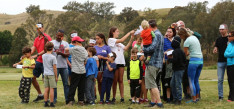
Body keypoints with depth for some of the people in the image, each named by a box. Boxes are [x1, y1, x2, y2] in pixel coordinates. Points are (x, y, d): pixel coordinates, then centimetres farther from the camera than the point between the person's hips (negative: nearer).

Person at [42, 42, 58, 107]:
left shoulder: (43, 56, 3)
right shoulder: (53, 57, -11)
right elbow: (54, 68, -10)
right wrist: (56, 76, -3)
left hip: (45, 74, 5)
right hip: (51, 75, -5)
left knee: (46, 89, 7)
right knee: (51, 89, -2)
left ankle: (46, 103, 8)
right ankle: (51, 103, -1)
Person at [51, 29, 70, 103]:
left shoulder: (65, 43, 11)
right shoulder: (52, 42, 7)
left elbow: (67, 54, 1)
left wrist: (61, 53, -18)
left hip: (64, 66, 2)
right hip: (54, 66, -2)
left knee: (66, 83, 5)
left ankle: (67, 98, 11)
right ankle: (54, 99, 8)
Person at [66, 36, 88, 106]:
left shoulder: (74, 49, -10)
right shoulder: (84, 50, 10)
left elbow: (66, 50, -2)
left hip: (76, 71, -6)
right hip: (83, 71, 6)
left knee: (73, 86, -3)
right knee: (81, 87, 9)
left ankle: (70, 101, -5)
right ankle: (81, 100, 11)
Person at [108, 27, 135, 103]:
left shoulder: (118, 42, 21)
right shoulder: (110, 40, 0)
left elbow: (125, 48, 9)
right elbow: (122, 40, -11)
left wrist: (131, 39, 3)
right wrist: (129, 33, -6)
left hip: (121, 62, 6)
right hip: (114, 62, -6)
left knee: (120, 80, 4)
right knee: (115, 81, -1)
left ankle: (122, 97, 3)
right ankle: (114, 97, 7)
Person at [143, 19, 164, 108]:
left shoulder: (156, 35, -13)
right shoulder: (160, 35, 20)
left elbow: (153, 47, -24)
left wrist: (143, 49, -10)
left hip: (153, 63, -10)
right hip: (158, 63, 10)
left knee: (151, 84, -7)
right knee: (151, 83, 16)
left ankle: (159, 103, -8)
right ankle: (153, 102, 20)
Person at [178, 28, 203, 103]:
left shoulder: (187, 41, -11)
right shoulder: (194, 37, 13)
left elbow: (185, 54, -6)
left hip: (194, 60, -8)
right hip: (201, 60, 8)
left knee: (191, 81, -1)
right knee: (196, 80, 16)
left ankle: (194, 99, -2)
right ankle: (197, 97, 20)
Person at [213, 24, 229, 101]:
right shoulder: (218, 40, 12)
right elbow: (215, 50, 10)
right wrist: (215, 51, -12)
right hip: (220, 62, 3)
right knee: (220, 80, 1)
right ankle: (220, 96, 7)